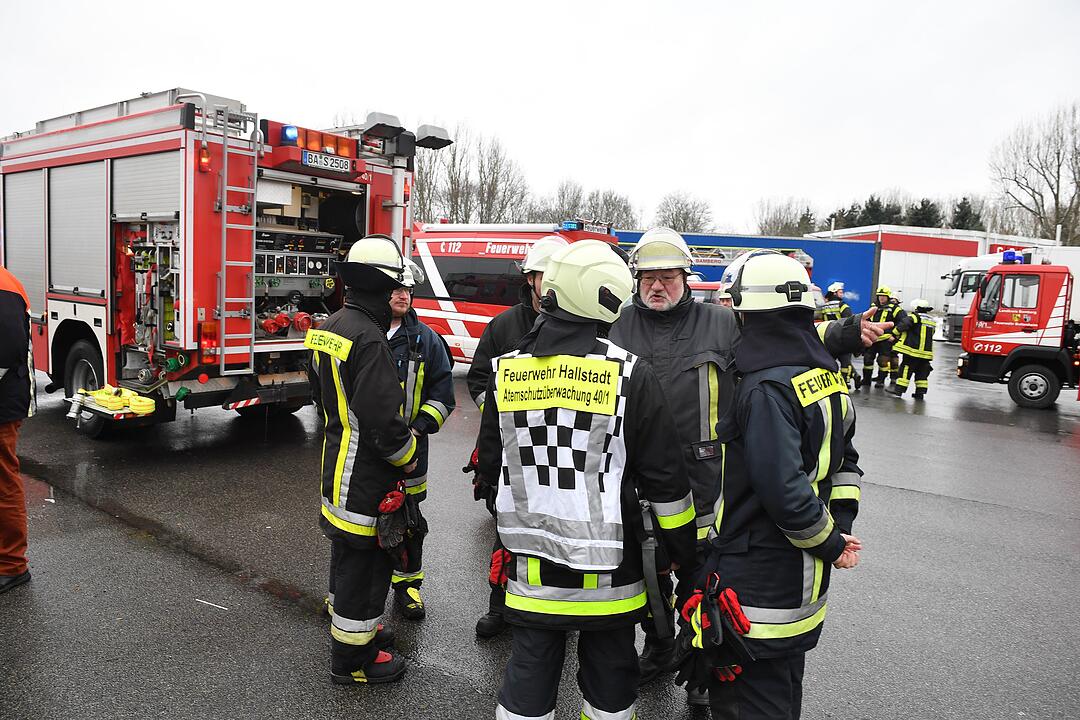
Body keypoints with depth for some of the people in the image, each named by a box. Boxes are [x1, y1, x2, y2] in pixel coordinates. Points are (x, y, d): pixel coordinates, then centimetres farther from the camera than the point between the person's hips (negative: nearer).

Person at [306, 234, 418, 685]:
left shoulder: (330, 327, 7)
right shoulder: (367, 338, -25)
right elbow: (383, 416, -27)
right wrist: (408, 457, -10)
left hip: (336, 466, 10)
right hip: (365, 478, -10)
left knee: (347, 555, 23)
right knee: (364, 562, 4)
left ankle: (351, 627, 42)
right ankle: (351, 659, 18)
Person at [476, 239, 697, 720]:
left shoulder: (507, 370, -4)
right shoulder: (630, 375, -14)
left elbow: (490, 467, 6)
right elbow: (665, 479, -9)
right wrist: (682, 552, 4)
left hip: (530, 568, 3)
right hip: (607, 571, -2)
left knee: (528, 680, 17)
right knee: (609, 679, 19)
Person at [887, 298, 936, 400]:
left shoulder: (914, 317, -8)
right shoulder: (932, 321, 16)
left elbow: (902, 325, -17)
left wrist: (895, 334, -4)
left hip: (913, 350, -6)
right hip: (926, 352, 7)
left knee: (906, 369, -3)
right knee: (922, 373, 11)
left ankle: (899, 390, -4)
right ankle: (920, 393, 12)